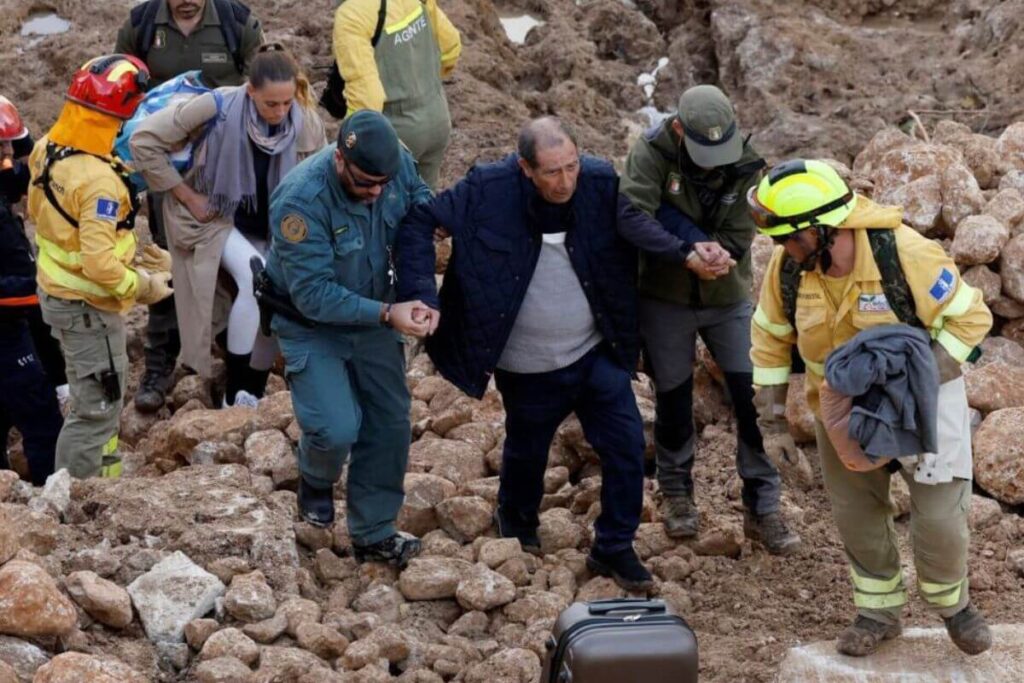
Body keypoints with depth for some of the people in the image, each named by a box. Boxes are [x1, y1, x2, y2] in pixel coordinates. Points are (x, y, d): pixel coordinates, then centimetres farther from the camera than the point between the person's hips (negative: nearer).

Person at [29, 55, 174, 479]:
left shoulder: (46, 150, -4)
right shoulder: (99, 181, -31)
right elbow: (99, 263, -33)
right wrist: (142, 288, -17)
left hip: (54, 289, 10)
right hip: (87, 306, -10)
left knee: (98, 399, 26)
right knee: (96, 409, 3)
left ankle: (104, 476, 42)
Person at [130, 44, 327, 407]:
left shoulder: (306, 122, -16)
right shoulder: (218, 108, -26)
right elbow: (145, 139, -20)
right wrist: (186, 196, -16)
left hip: (272, 227, 5)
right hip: (216, 217, -4)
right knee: (256, 279, -27)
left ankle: (254, 394, 20)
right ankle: (235, 394, -19)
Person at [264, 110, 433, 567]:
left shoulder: (398, 163, -18)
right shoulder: (301, 200, -34)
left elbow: (419, 199, 7)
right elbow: (313, 294, -31)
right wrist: (386, 315, -37)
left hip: (372, 315, 5)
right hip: (313, 324, -5)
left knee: (390, 423, 8)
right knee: (338, 429, -18)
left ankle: (374, 534, 26)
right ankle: (315, 479, 19)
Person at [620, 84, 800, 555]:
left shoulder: (746, 166, -12)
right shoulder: (652, 152, -18)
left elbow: (739, 237, -16)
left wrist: (716, 255, -37)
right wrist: (690, 256, -40)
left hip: (728, 300, 1)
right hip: (663, 300, -1)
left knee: (754, 401, -2)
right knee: (673, 399, 12)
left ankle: (762, 508, 10)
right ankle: (676, 493, 34)